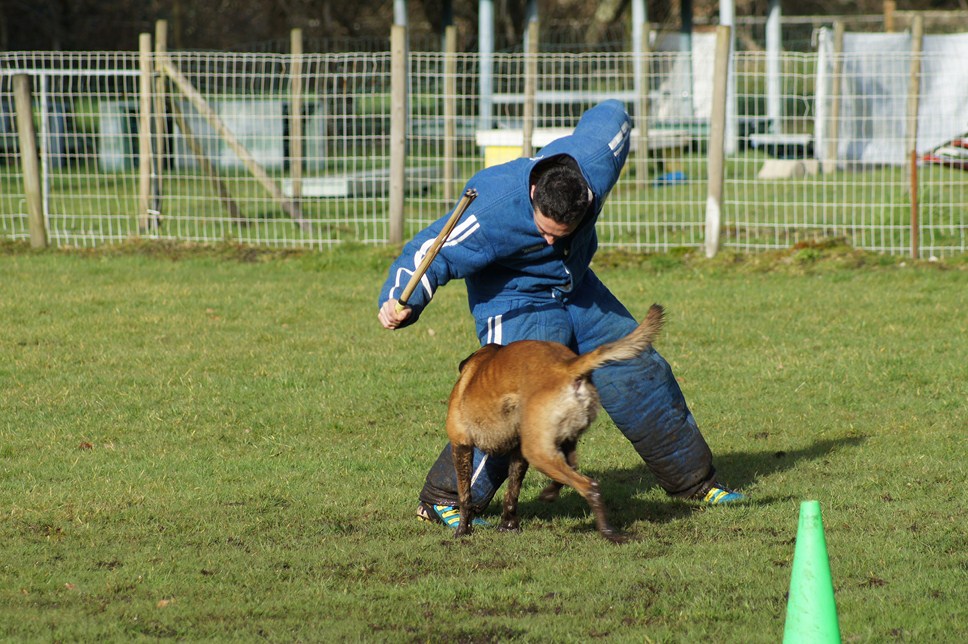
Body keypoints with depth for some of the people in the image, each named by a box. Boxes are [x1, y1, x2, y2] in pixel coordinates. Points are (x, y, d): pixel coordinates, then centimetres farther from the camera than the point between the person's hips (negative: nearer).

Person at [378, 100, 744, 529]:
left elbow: (611, 116, -5)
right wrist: (400, 302, -45)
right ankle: (442, 500, -17)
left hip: (576, 290, 6)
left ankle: (692, 480, 28)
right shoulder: (495, 212, -37)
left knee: (641, 375, 10)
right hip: (517, 301, -6)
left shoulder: (595, 162, -26)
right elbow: (432, 252, -31)